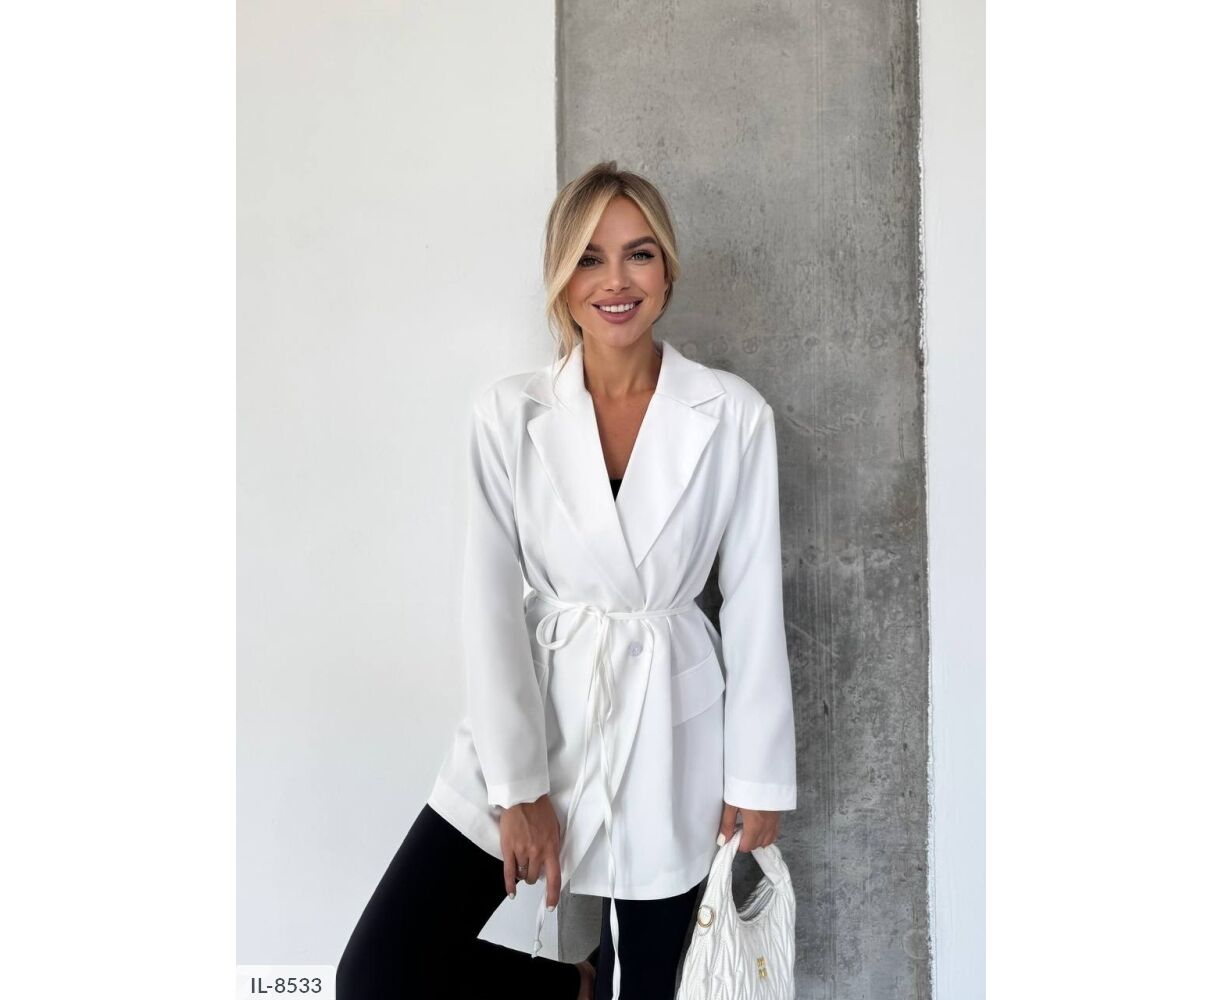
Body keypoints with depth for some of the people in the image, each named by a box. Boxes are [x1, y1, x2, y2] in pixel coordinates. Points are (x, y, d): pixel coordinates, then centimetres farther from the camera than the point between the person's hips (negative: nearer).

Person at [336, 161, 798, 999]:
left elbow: (754, 604, -2)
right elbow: (490, 600, -6)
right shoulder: (510, 412, -5)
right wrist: (517, 783, -9)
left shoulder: (734, 414, -6)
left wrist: (757, 775, 0)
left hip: (669, 729, 0)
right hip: (531, 714, 1)